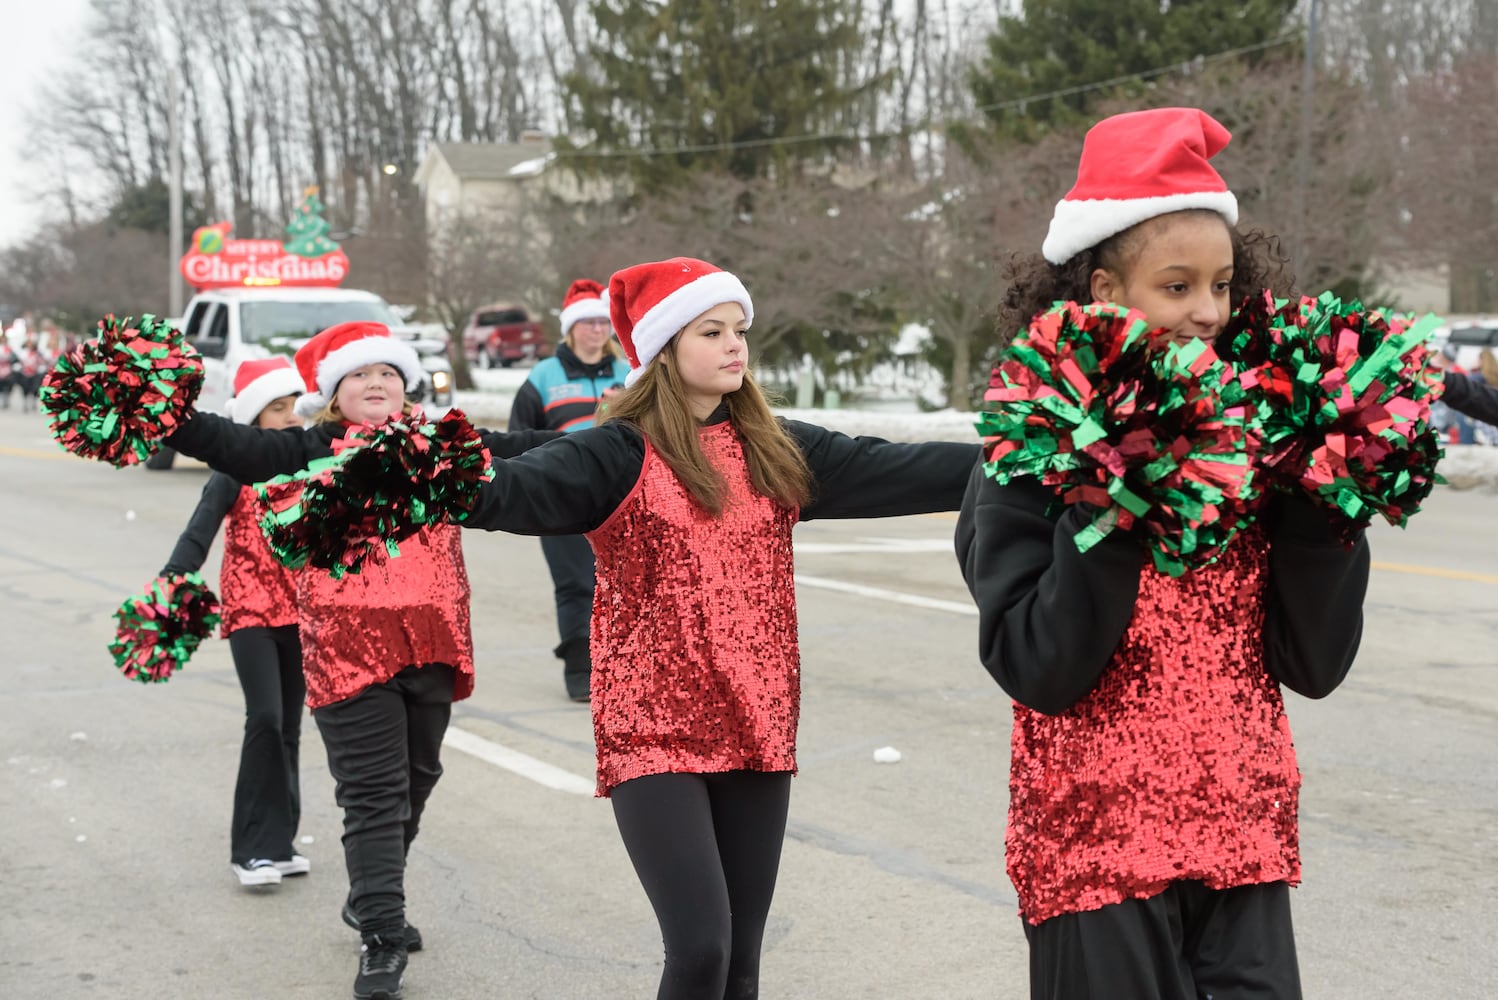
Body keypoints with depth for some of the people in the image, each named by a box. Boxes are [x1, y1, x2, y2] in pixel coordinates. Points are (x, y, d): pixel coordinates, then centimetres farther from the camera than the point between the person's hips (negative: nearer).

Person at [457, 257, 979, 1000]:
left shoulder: (778, 452, 8)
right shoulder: (619, 455, -8)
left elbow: (897, 471, 6)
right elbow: (523, 487, -25)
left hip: (756, 730, 5)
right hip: (655, 734, -5)